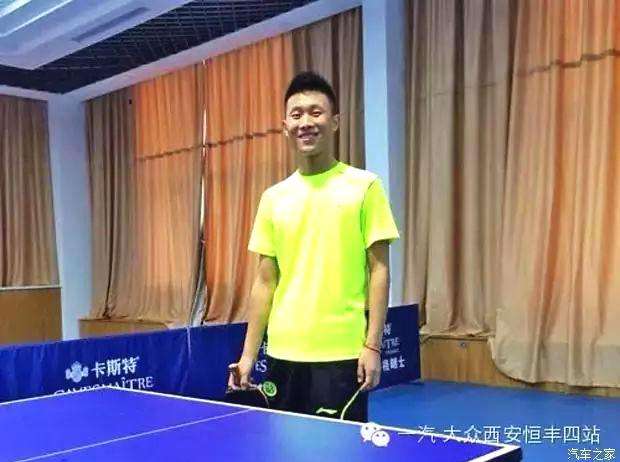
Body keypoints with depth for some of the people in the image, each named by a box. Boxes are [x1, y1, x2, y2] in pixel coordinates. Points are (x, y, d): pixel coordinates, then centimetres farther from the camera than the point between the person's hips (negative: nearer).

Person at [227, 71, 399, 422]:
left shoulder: (364, 186, -3)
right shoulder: (273, 197, 8)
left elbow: (379, 270, -4)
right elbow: (266, 281, 10)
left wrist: (373, 346, -10)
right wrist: (248, 354, 7)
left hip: (342, 354, -4)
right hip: (283, 355, 4)